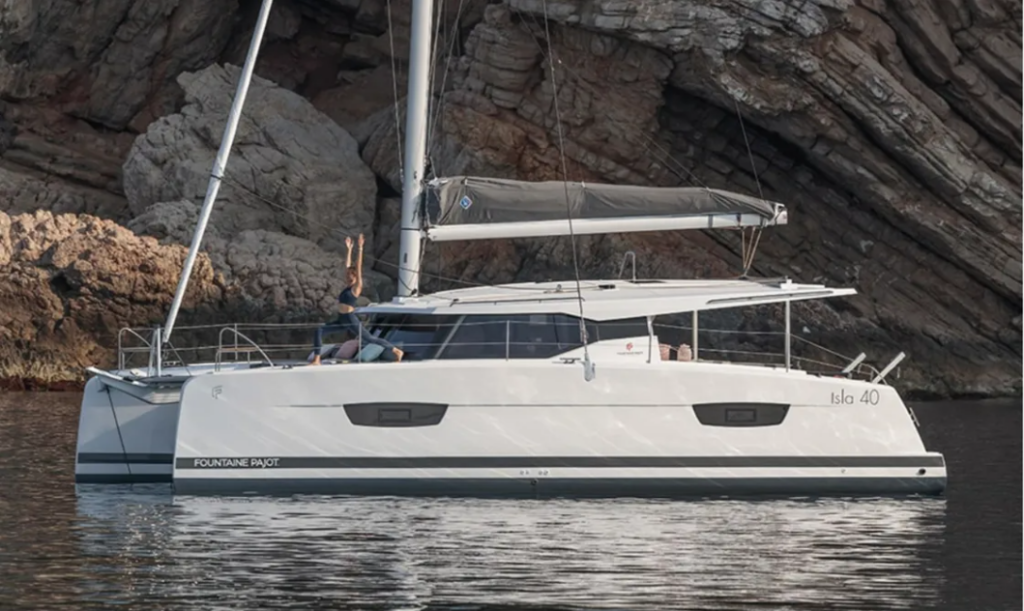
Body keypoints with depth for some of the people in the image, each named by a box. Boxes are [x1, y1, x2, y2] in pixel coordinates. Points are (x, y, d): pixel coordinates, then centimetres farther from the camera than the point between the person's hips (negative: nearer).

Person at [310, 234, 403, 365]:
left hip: (351, 320, -8)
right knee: (320, 331, -4)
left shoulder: (357, 287, -8)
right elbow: (347, 266, 17)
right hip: (342, 320, 8)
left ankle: (396, 351, 13)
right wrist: (349, 249, 19)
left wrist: (360, 248, -13)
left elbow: (358, 267, -11)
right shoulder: (347, 286, 12)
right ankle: (317, 360, -5)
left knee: (369, 339, 0)